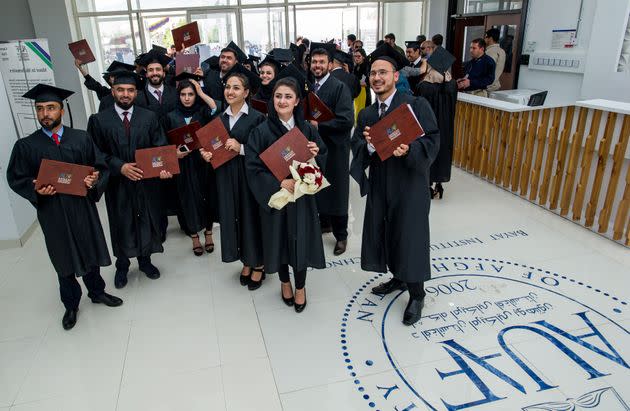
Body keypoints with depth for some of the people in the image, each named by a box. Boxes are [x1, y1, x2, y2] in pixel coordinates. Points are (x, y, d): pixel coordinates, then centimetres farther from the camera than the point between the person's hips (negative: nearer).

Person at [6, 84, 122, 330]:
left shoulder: (81, 138, -2)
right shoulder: (26, 146, -3)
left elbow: (101, 166, 1)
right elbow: (16, 178, 1)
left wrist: (95, 180, -20)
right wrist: (36, 190, -18)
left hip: (82, 207, 1)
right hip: (51, 211, 0)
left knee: (90, 250, 15)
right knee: (63, 258, 13)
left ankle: (97, 292, 38)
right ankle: (71, 305, 31)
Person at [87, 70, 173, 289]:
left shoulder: (149, 117, -1)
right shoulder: (99, 120, -4)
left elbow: (160, 147, -3)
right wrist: (120, 167, -18)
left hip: (146, 181, 1)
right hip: (117, 183, -1)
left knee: (147, 221, 13)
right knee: (121, 224, 13)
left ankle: (145, 260, 35)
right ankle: (122, 265, 34)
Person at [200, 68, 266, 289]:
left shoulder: (257, 117, -9)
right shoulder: (220, 118, 9)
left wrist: (241, 148, -21)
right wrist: (207, 154, -5)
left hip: (249, 176, -5)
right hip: (226, 177, 5)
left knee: (252, 216, 5)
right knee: (234, 217, 11)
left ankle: (258, 265, 22)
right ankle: (246, 262, 28)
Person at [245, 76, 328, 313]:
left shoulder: (308, 130, 0)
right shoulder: (261, 131, -8)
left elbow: (322, 161, 6)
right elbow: (252, 167, -13)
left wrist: (316, 155, -16)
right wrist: (279, 182, -24)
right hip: (274, 195, -1)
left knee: (300, 240, 6)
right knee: (279, 240, 12)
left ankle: (300, 286, 30)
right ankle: (284, 282, 37)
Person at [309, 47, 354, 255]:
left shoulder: (339, 87, -13)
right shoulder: (309, 86, 8)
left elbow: (347, 120, -23)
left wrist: (318, 125, -21)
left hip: (334, 148, -6)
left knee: (336, 192, 3)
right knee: (319, 188, 16)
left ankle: (341, 235, 16)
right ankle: (324, 222, 36)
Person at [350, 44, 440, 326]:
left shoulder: (417, 105, -9)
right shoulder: (366, 115, 7)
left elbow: (432, 142, -13)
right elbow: (356, 147, 0)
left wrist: (408, 149, -31)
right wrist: (368, 144, -21)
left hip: (410, 184, -5)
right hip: (379, 184, 6)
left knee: (410, 238, 2)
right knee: (384, 233, 16)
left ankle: (416, 295, 22)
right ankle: (398, 278, 41)